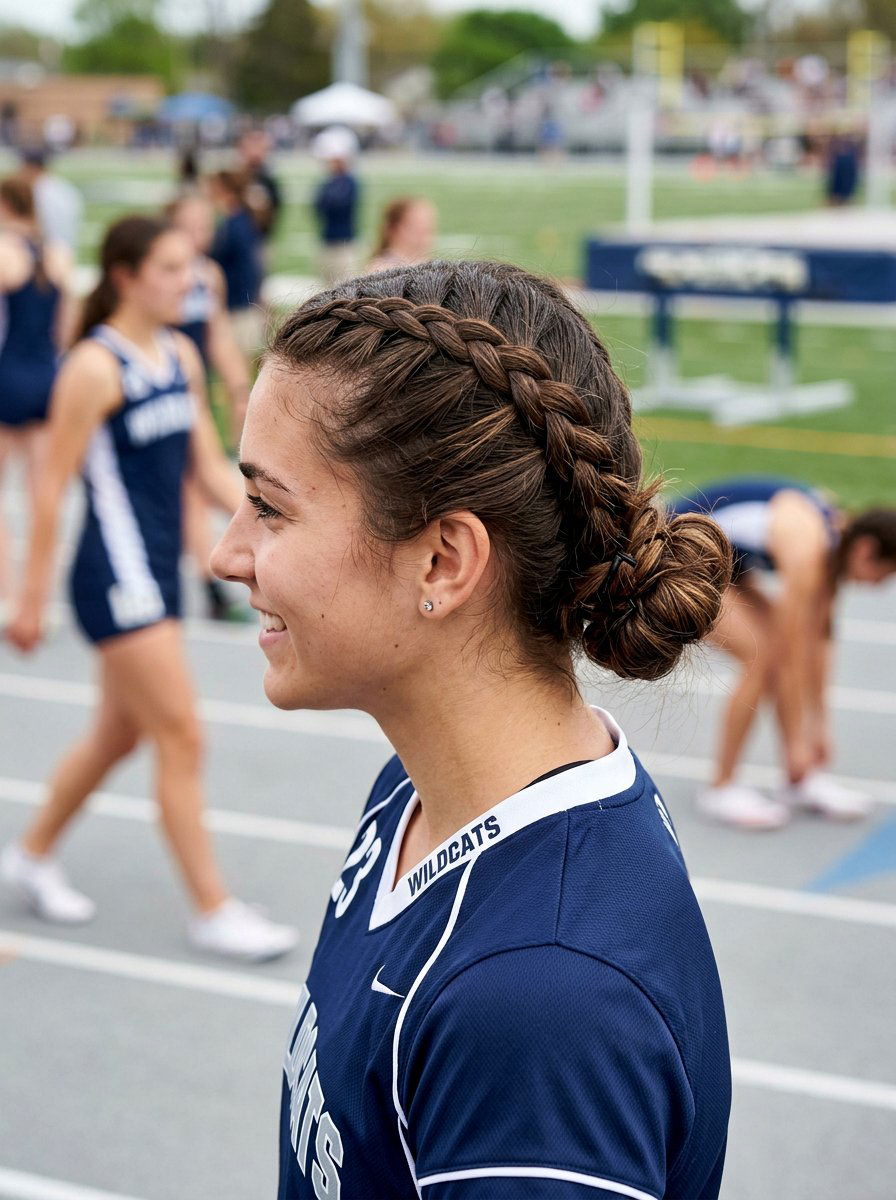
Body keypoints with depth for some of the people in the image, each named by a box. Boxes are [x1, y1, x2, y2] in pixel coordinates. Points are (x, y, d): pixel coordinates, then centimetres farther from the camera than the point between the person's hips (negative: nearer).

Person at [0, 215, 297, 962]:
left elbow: (210, 467, 14)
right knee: (182, 740, -5)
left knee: (119, 734, 18)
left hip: (158, 571, 8)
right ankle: (214, 912, 6)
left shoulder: (182, 356, 9)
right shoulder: (95, 367, -14)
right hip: (118, 578, -8)